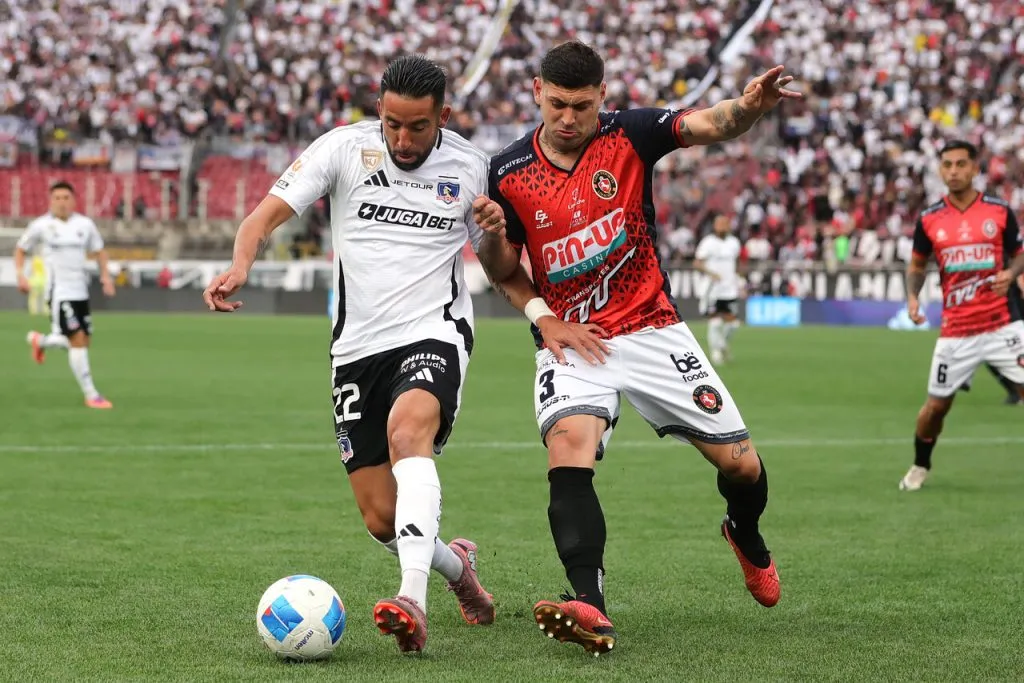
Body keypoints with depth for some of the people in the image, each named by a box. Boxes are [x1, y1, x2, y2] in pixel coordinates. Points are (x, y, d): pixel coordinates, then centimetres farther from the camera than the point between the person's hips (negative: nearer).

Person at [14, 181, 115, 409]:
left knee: (82, 341, 8)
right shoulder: (41, 226, -3)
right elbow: (21, 249, 10)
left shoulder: (85, 224, 5)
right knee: (77, 340, -14)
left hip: (81, 291, 5)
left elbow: (98, 251, 17)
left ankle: (40, 341, 37)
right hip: (58, 293, -5)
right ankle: (91, 395, -9)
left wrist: (106, 275, 2)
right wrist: (20, 275, -4)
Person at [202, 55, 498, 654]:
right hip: (358, 347, 2)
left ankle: (414, 602, -46)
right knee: (381, 520, 2)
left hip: (434, 334, -2)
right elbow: (268, 214, -7)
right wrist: (241, 266, -28)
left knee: (408, 430, -36)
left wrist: (496, 231, -11)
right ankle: (456, 566, 36)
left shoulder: (470, 167, 2)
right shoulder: (344, 148, -1)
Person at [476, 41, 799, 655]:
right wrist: (540, 314, -10)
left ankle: (747, 535, 38)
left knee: (739, 462, 1)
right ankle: (590, 606, -39)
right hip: (570, 341, 0)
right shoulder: (509, 173, -2)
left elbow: (709, 125, -22)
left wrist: (750, 106, -44)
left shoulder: (629, 135, -6)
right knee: (568, 443, -30)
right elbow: (502, 270, 10)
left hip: (652, 330, 0)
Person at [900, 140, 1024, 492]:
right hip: (955, 329, 1)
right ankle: (920, 466, 32)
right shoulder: (929, 219, 2)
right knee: (937, 404, 6)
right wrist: (913, 296, -3)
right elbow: (917, 264, 15)